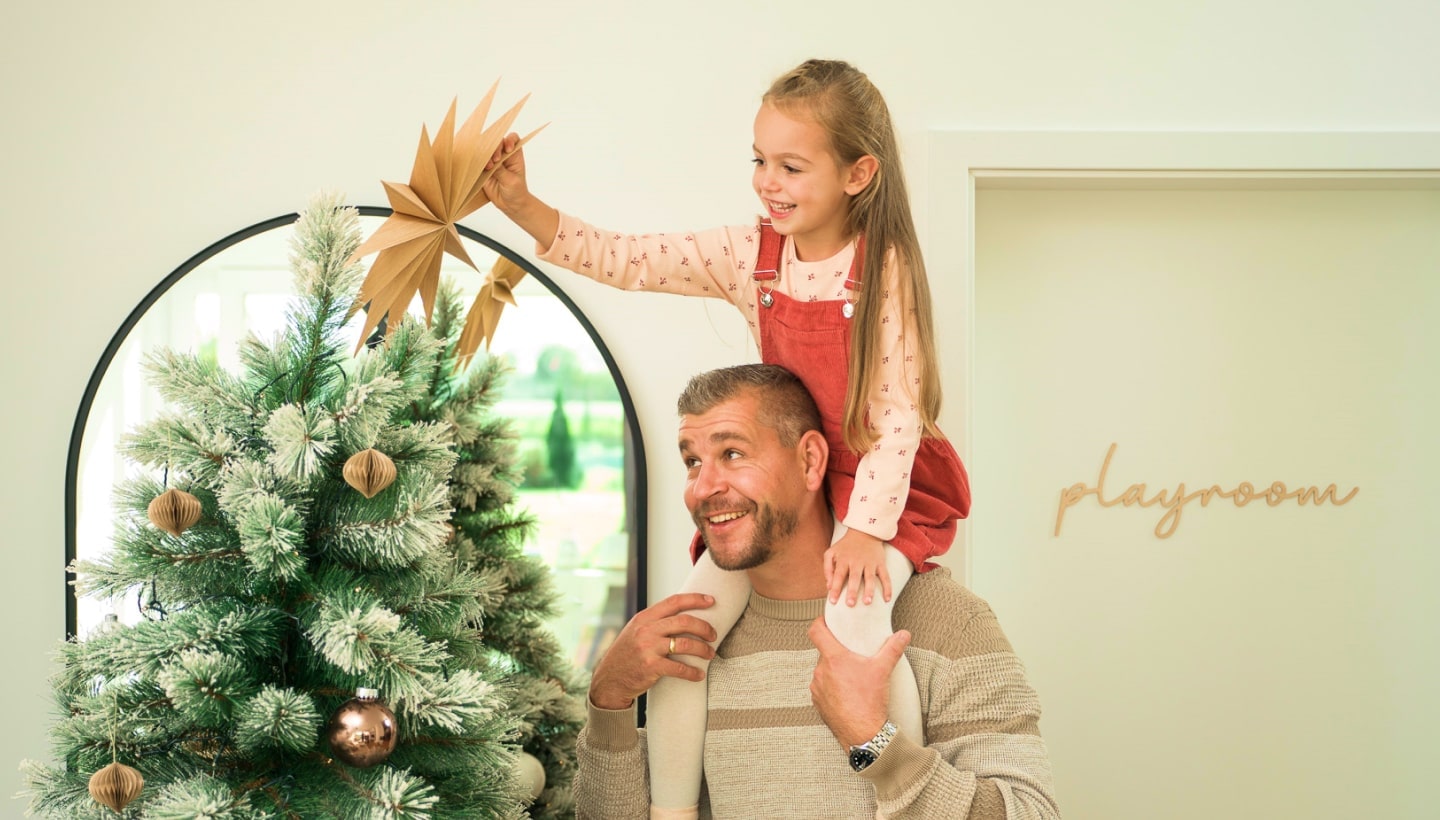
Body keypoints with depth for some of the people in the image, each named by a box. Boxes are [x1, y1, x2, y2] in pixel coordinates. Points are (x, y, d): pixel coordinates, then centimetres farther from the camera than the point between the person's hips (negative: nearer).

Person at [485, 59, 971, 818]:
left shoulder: (885, 268, -15)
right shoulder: (749, 256, -1)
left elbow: (897, 411, -16)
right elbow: (624, 261, -5)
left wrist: (866, 529, -23)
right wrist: (519, 205, -17)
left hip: (879, 489, -5)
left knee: (853, 621, -31)